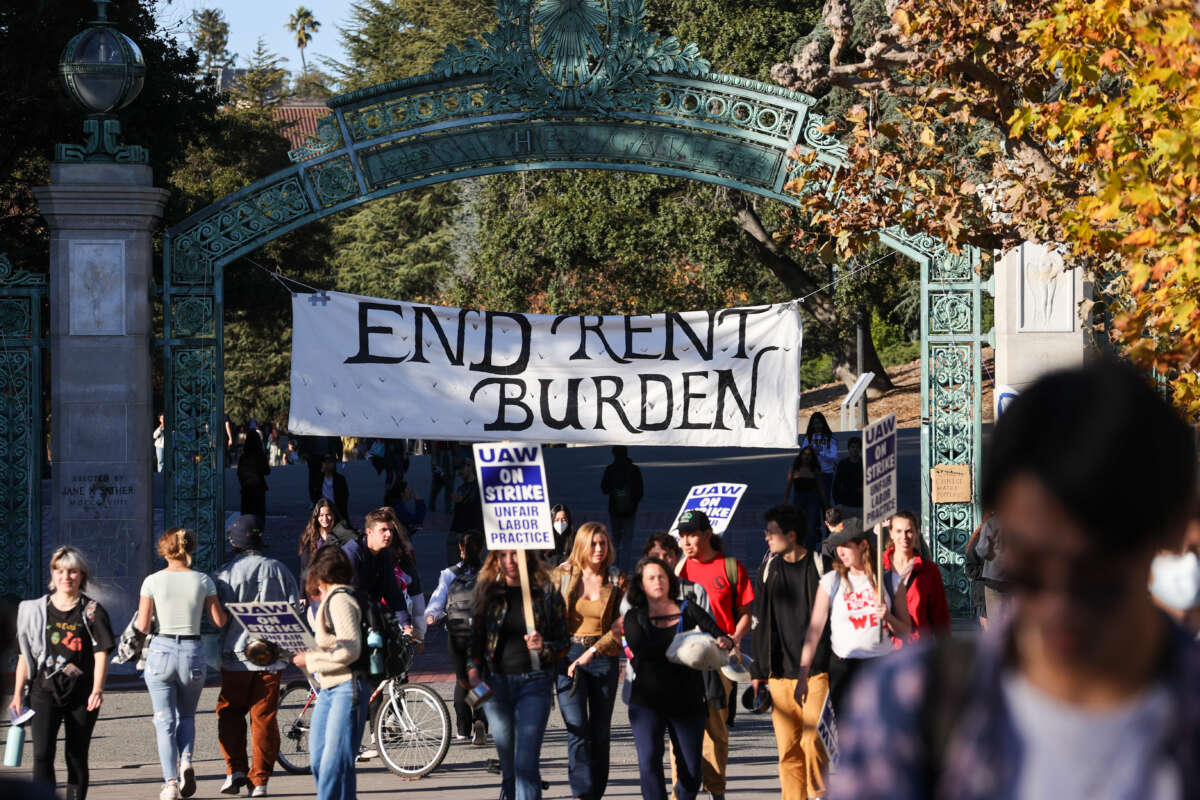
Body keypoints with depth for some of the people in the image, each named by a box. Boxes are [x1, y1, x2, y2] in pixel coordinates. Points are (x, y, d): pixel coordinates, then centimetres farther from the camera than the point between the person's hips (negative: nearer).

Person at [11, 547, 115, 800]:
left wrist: (97, 689, -17)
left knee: (76, 758, 4)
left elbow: (101, 654, -4)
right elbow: (24, 656, 11)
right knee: (42, 755, -13)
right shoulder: (36, 611, 8)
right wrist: (17, 695, 6)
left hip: (81, 693, -1)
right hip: (45, 690, 1)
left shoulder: (92, 611, 3)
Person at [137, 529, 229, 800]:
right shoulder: (203, 581, -1)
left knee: (164, 720, 6)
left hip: (161, 650, -1)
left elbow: (142, 624, -6)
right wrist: (226, 612, 23)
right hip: (193, 652, 1)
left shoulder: (153, 581, -4)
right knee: (186, 715, 21)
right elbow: (219, 621, 2)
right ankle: (186, 762, -5)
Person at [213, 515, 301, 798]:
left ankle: (236, 770, 1)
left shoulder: (225, 573, -6)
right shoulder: (279, 570, 2)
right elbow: (295, 610, 4)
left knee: (230, 713, 13)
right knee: (264, 717, 6)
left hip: (236, 657, -2)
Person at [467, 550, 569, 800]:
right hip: (495, 683, 3)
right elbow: (476, 637, 9)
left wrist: (544, 647, -17)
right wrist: (473, 673, -5)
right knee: (508, 766, 8)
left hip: (534, 683, -3)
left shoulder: (546, 593, 0)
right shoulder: (487, 592, 7)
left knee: (526, 764, -13)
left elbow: (564, 642, 4)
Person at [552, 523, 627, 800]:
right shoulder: (563, 575, 2)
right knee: (578, 731, -11)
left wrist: (592, 651, -14)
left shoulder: (616, 580, 2)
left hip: (604, 658, 1)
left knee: (601, 733, 5)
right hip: (568, 655, -1)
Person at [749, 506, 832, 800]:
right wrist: (758, 672, 13)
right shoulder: (767, 572, 12)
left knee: (813, 742, -14)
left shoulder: (820, 568, -1)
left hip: (817, 672, -4)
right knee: (788, 748, 2)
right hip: (780, 675, 4)